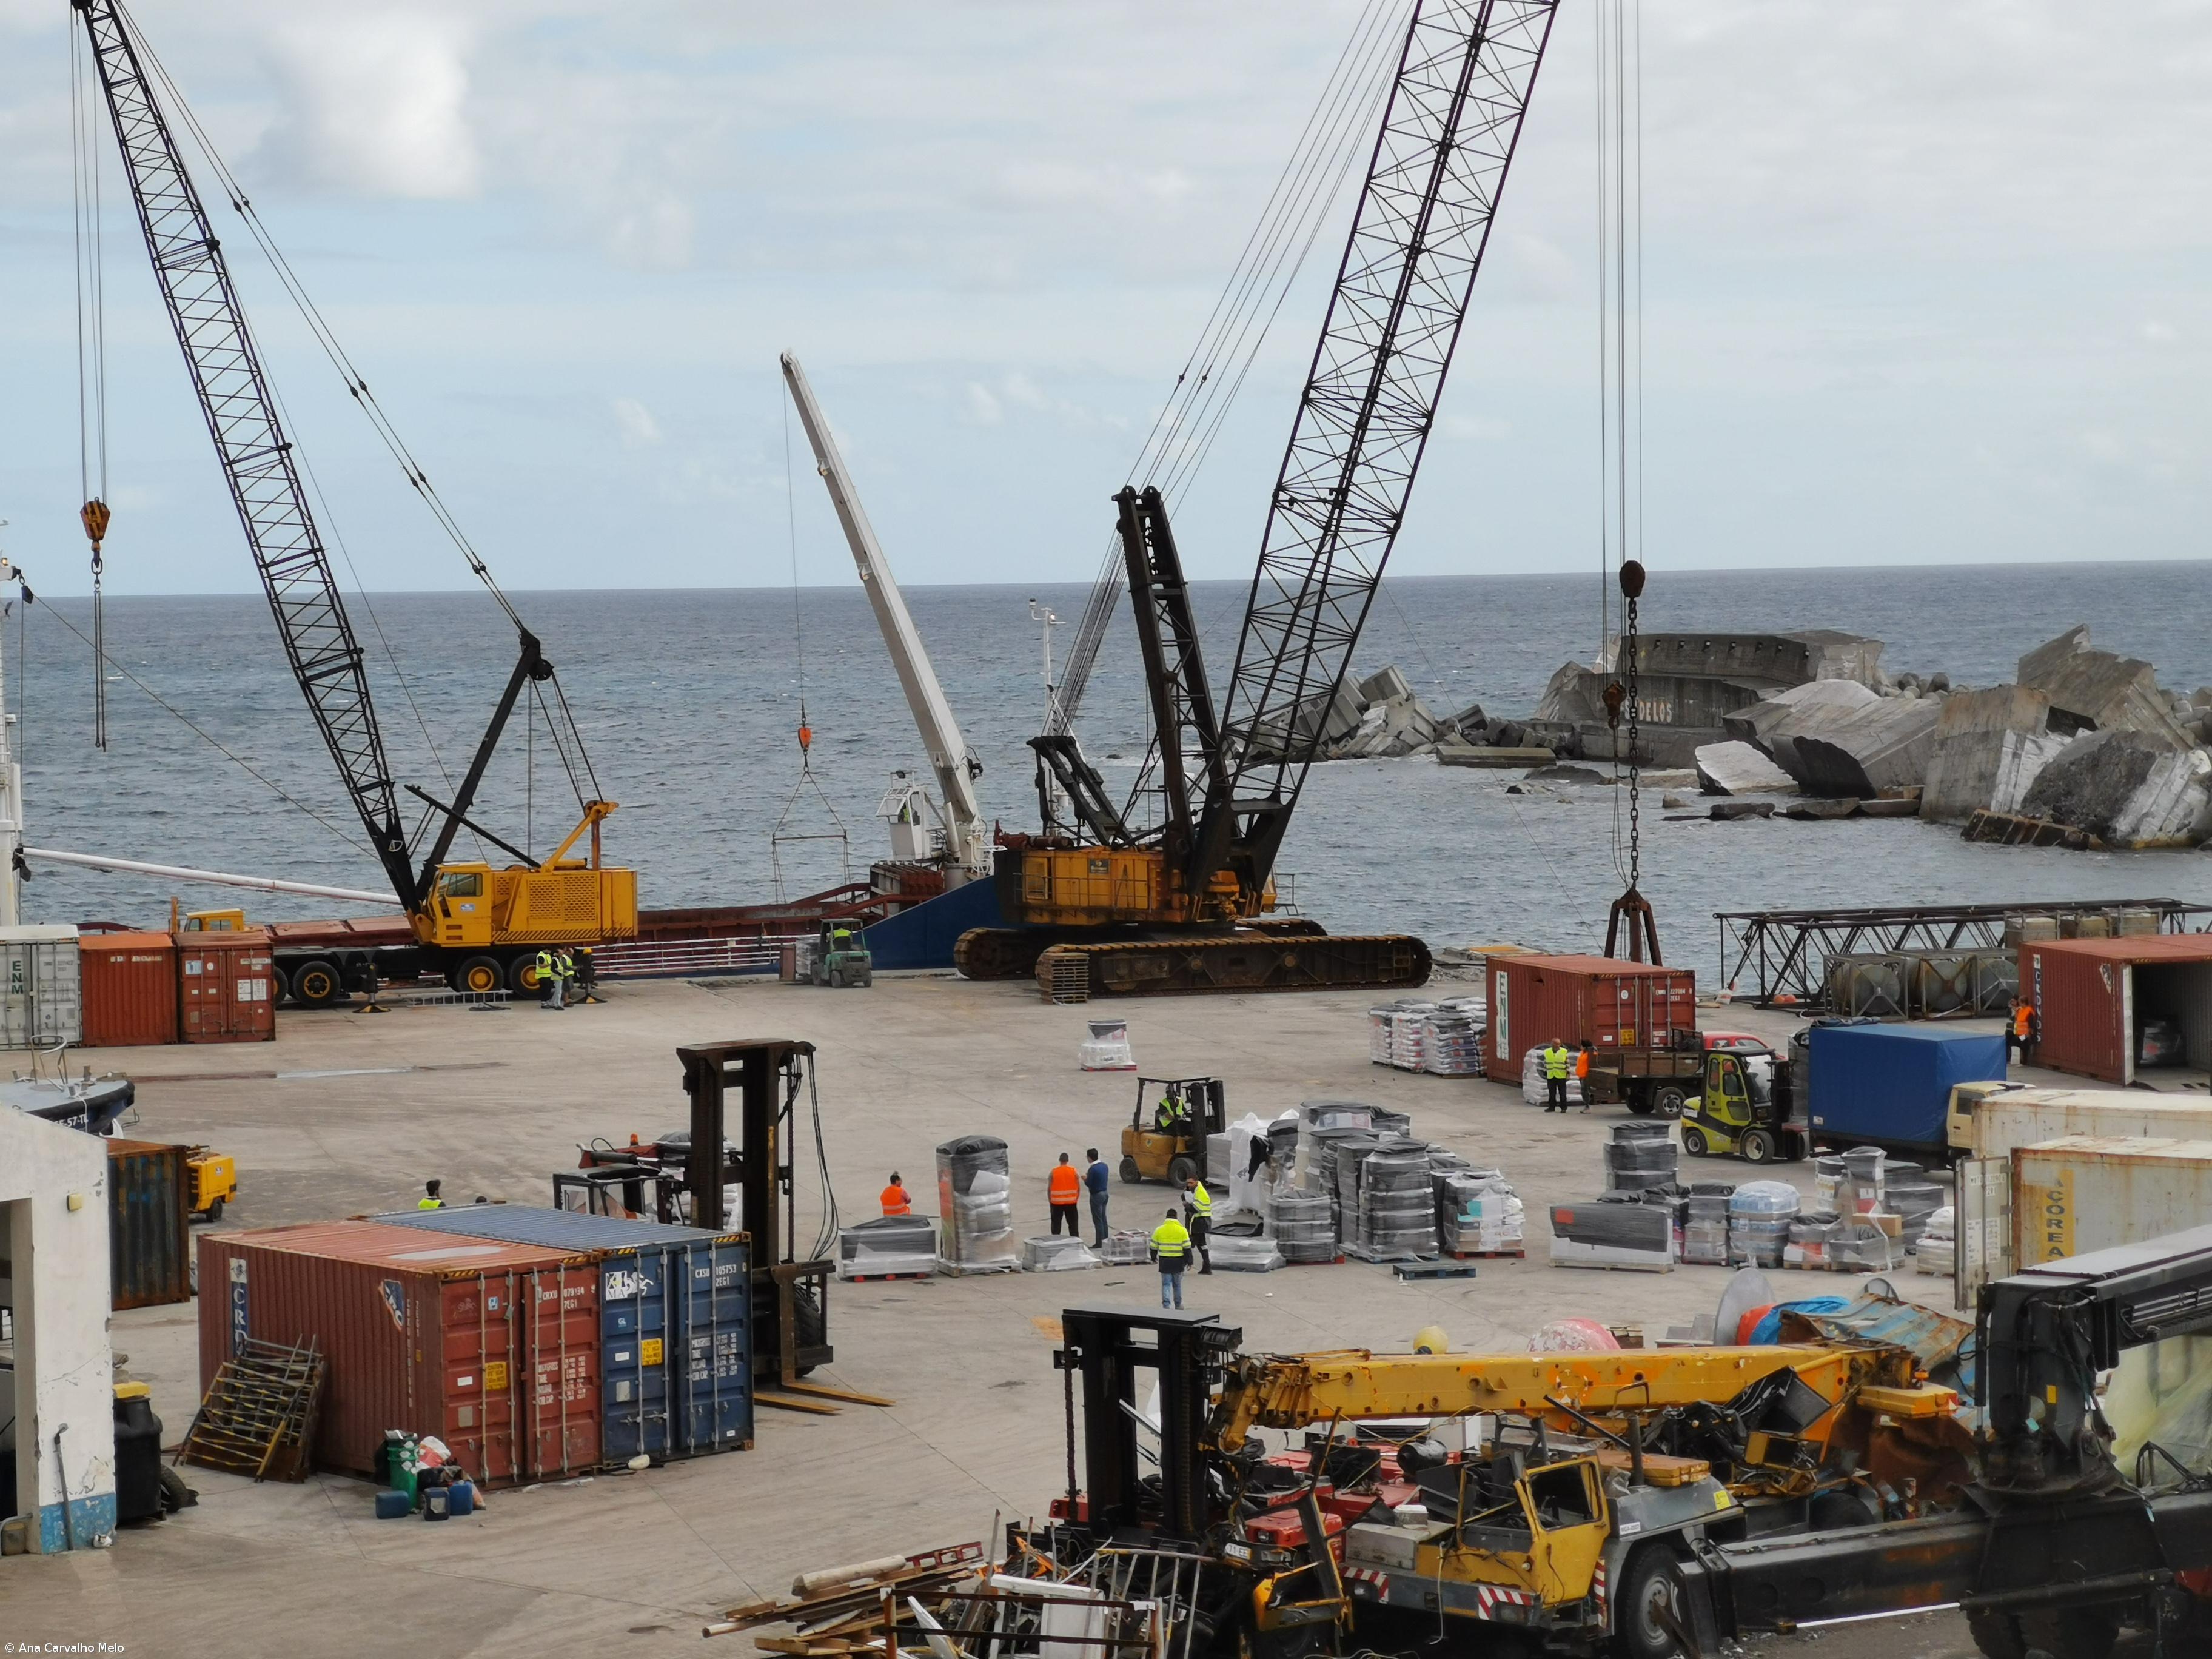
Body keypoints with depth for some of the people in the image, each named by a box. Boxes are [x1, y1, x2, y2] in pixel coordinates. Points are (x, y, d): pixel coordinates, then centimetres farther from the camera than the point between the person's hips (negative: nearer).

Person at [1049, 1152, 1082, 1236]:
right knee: (1073, 1223, 10)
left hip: (1057, 1203, -1)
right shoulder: (1074, 1171, -4)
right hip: (1071, 1202, 1)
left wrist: (1050, 1200, 8)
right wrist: (1076, 1199, 12)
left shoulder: (1054, 1172, -6)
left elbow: (1049, 1188, -3)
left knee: (1056, 1223, 9)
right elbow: (1078, 1188, 0)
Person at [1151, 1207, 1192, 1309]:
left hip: (1164, 1262, 0)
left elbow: (1154, 1246, 5)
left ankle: (1166, 1305, -12)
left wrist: (1154, 1258, 23)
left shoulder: (1159, 1230, -2)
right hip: (1178, 1262, 0)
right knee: (1177, 1284, 16)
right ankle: (1178, 1305, 26)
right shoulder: (1182, 1230, -5)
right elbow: (1187, 1248, -6)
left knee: (1166, 1284, 3)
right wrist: (1189, 1261, 1)